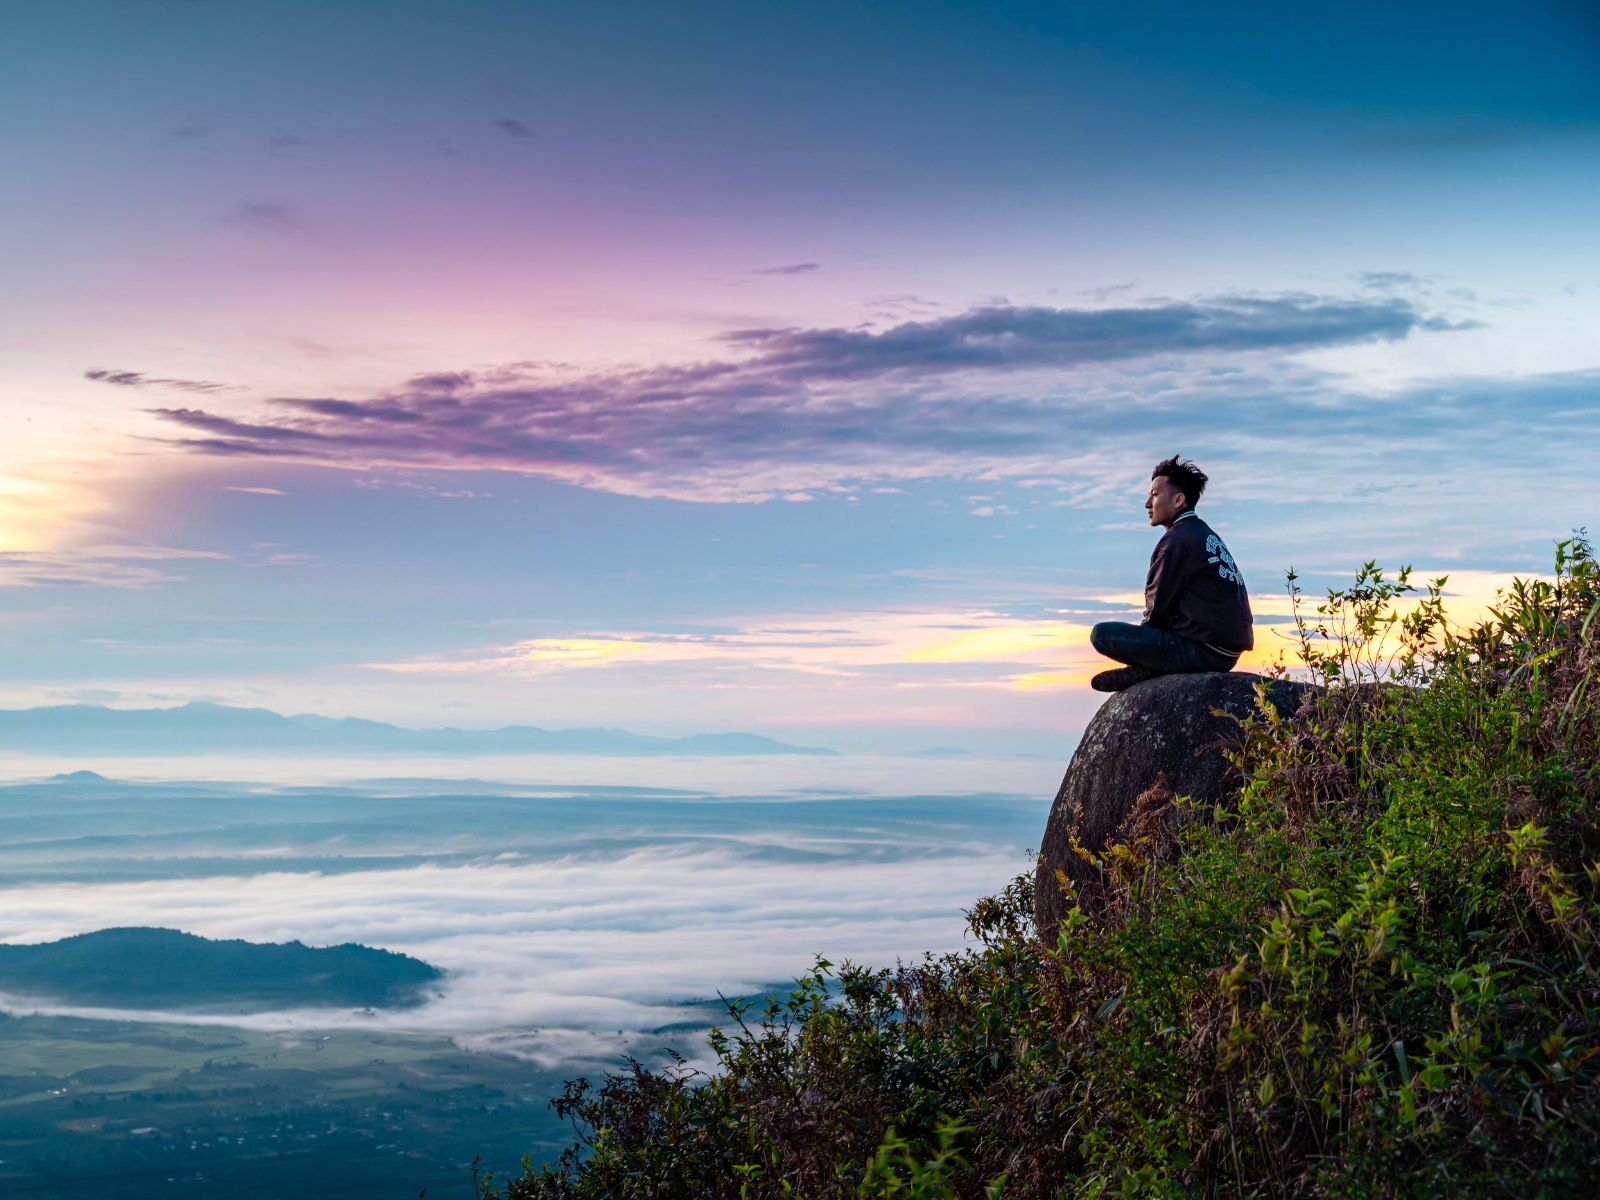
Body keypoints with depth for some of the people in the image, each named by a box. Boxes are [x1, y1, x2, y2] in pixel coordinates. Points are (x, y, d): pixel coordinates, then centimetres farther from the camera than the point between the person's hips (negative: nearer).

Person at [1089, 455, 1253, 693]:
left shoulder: (1177, 540, -12)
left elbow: (1158, 609, -8)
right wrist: (1145, 630, 19)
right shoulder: (1207, 535, 17)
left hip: (1201, 650, -10)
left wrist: (1144, 632, 11)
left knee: (1102, 634, -11)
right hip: (1225, 651, 10)